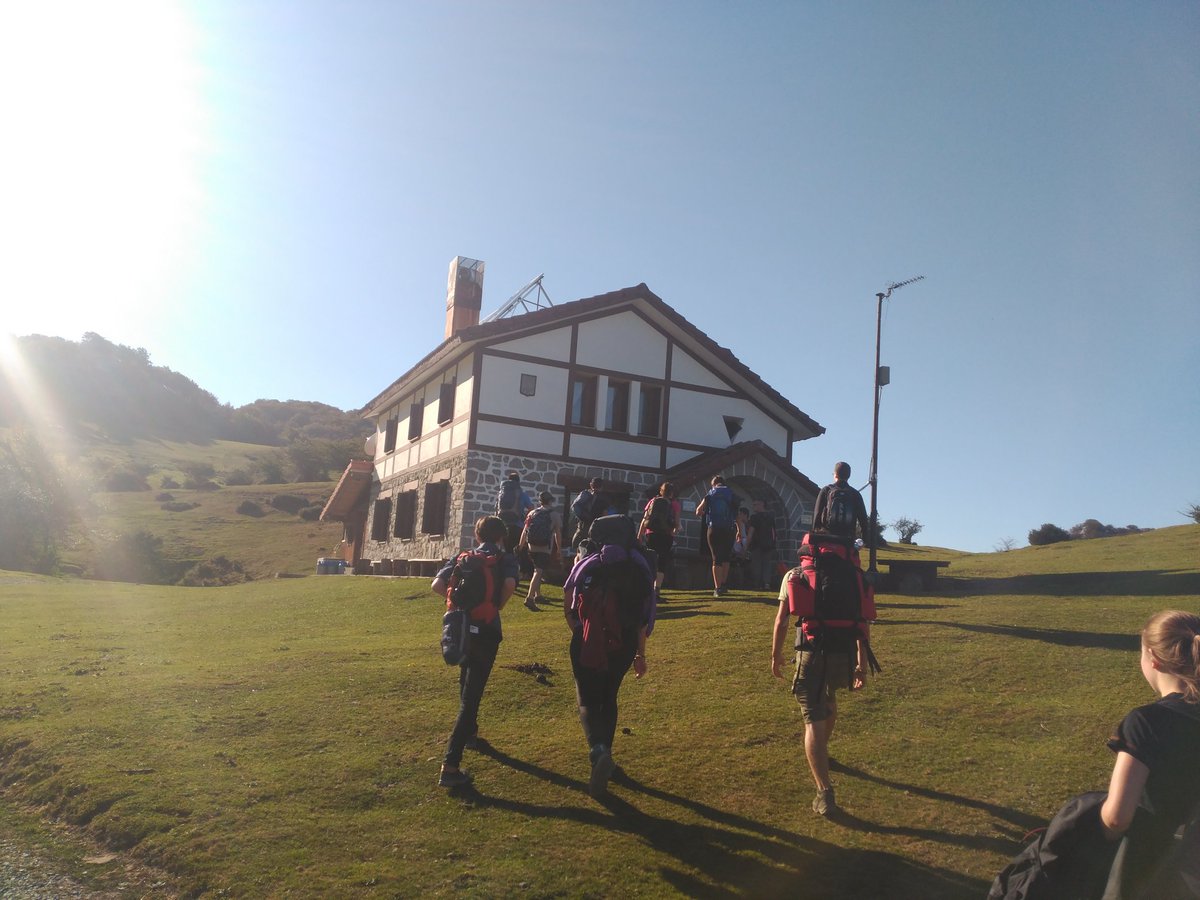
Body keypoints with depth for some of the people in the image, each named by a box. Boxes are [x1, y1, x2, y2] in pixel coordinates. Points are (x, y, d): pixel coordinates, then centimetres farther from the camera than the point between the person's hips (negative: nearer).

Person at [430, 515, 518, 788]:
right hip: (486, 631, -4)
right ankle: (450, 765, -14)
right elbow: (509, 584, -19)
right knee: (471, 694, -5)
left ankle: (469, 730, 49)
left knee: (467, 682, 30)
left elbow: (437, 585, -3)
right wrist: (498, 605, -1)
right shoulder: (506, 559, 2)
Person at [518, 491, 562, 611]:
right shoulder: (555, 514, 1)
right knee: (539, 572, -12)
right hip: (545, 548, -5)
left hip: (531, 547, 5)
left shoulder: (532, 513, 14)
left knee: (538, 571, 24)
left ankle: (537, 595, 28)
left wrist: (520, 546, 19)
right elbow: (558, 533, -2)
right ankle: (529, 598, -25)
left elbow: (524, 531, 13)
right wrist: (559, 548, 7)